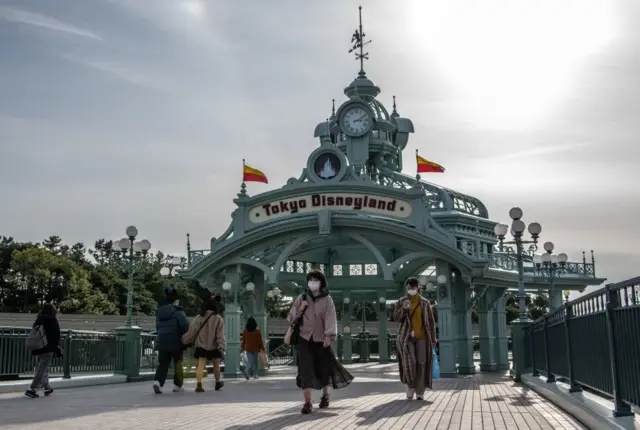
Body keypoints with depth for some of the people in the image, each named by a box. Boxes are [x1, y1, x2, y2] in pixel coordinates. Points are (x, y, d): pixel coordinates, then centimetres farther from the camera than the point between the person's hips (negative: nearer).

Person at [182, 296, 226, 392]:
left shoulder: (199, 318, -5)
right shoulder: (218, 319, -7)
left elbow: (191, 332, -3)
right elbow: (220, 335, -13)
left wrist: (183, 340, 11)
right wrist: (222, 348, -15)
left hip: (201, 346, 0)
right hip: (214, 347, 0)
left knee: (200, 366, -6)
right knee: (216, 365, 19)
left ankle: (199, 384, -25)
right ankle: (218, 383, 36)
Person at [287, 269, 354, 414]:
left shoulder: (327, 299, -1)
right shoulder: (302, 298, 4)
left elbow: (330, 317, -13)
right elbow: (291, 317, 6)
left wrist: (329, 336, -26)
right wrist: (300, 309, -12)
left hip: (321, 339, 0)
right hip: (304, 338, 1)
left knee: (323, 368, 10)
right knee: (305, 369, -11)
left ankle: (325, 395, 36)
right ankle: (307, 402, -10)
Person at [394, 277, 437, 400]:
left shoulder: (425, 303, 5)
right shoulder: (401, 302, 6)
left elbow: (431, 322, 7)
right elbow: (396, 318, -2)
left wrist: (433, 339, 3)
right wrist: (403, 308, -21)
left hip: (422, 337, 0)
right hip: (407, 337, 0)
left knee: (421, 364, -3)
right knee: (409, 362, -16)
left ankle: (420, 392, 5)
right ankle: (410, 386, 6)